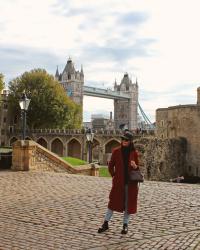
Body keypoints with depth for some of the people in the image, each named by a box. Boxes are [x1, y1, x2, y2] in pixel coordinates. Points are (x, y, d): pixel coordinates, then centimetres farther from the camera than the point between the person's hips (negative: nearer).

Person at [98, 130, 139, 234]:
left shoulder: (134, 153, 0)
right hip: (118, 182, 0)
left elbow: (137, 168, 6)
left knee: (128, 203, 6)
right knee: (113, 202, 5)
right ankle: (106, 223, 16)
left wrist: (135, 166, -15)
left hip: (130, 183, 0)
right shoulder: (116, 151, -1)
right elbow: (110, 166, 8)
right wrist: (114, 176, 4)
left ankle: (125, 225, 20)